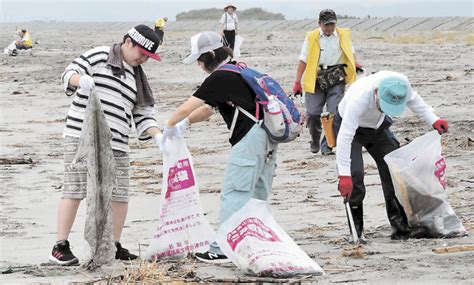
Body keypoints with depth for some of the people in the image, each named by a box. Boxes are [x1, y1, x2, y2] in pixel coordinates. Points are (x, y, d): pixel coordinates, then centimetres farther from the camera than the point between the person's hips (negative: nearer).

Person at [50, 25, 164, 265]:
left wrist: (158, 137, -2)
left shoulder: (137, 78, 21)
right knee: (74, 189, -8)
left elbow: (144, 115, 16)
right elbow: (69, 73, -3)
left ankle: (114, 246, 16)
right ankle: (60, 247, -4)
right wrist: (80, 79, -27)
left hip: (116, 144, 6)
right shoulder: (99, 56, 3)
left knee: (119, 195, 3)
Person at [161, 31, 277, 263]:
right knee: (257, 195, 14)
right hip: (267, 135, 10)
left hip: (249, 137, -10)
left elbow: (186, 108, -11)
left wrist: (169, 127, 5)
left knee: (233, 194, -6)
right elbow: (208, 109, 25)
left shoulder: (220, 77, -11)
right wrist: (184, 124, 14)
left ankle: (222, 248, -6)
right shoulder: (237, 72, 20)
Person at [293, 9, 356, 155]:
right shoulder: (311, 37, 3)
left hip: (336, 79, 0)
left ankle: (327, 146, -2)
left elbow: (351, 54, 21)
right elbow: (303, 60, 3)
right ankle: (315, 142, 22)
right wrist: (297, 82, -1)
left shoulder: (343, 35, 7)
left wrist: (356, 67, 1)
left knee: (334, 113, -10)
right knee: (313, 113, -1)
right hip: (316, 80, 0)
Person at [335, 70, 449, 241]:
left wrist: (433, 120, -10)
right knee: (354, 175, -20)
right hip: (351, 127, -5)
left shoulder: (401, 84, -28)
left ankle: (401, 226, -1)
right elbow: (345, 137, -44)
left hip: (378, 127, 5)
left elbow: (413, 99, -1)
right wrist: (344, 175, -47)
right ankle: (356, 232, -8)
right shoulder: (359, 97, -44)